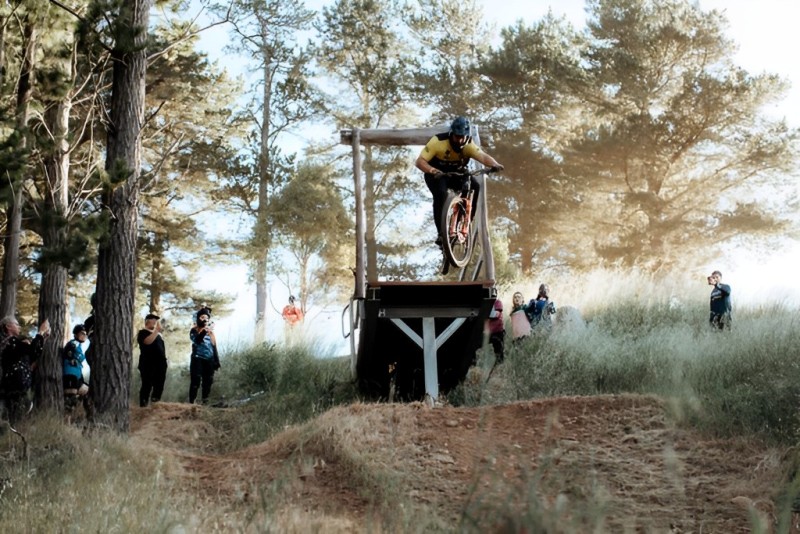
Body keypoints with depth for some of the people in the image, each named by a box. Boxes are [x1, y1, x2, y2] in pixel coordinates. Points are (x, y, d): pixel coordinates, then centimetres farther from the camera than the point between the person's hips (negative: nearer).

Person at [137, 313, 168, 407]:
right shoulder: (143, 332, -3)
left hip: (160, 365, 8)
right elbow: (148, 341, -24)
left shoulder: (157, 334, 21)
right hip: (148, 365, -8)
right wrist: (157, 330, -24)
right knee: (147, 387, -9)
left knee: (159, 387, 6)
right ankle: (143, 406, -10)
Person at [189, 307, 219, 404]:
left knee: (208, 383, 3)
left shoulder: (210, 332, 18)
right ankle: (191, 402, -15)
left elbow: (214, 347, 19)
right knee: (196, 382, -13)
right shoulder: (194, 330, 2)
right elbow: (197, 340, -20)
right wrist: (204, 332, -37)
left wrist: (217, 361, 13)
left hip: (209, 361, 5)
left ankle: (205, 402, 7)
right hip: (198, 359, -5)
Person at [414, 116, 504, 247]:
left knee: (475, 186, -24)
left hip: (456, 174, 3)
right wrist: (432, 170, -52)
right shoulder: (438, 141, -27)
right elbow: (419, 161, -32)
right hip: (437, 174, -3)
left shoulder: (468, 145, -18)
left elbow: (483, 156, -34)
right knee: (441, 194, -33)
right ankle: (441, 233, -26)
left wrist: (495, 165, -56)